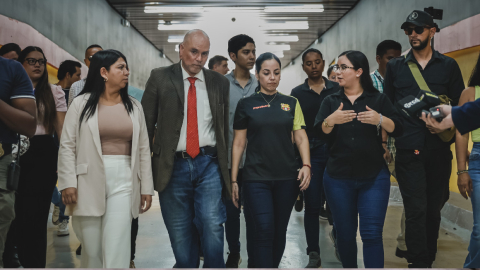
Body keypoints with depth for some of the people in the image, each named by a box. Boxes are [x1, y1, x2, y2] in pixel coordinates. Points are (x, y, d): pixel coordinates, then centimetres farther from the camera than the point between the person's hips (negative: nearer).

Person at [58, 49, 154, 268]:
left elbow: (143, 149, 11)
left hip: (123, 182, 1)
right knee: (91, 250, 5)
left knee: (116, 252, -7)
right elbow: (67, 146, 0)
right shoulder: (81, 104, 3)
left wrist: (146, 187, 7)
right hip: (89, 181, -1)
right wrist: (68, 183, -9)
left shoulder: (134, 107, 11)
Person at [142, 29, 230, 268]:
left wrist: (226, 166, 9)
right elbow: (146, 124, 2)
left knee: (212, 225, -11)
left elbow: (225, 127, 12)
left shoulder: (219, 82, 8)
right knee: (180, 234, 7)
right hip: (173, 166, 0)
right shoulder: (160, 78, 2)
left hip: (208, 164, 1)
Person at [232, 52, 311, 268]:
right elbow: (238, 143, 4)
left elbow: (301, 137, 7)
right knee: (264, 232, -10)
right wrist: (233, 180, 0)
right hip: (256, 178, -2)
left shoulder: (291, 103, 9)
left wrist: (306, 165, -10)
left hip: (287, 177, 3)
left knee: (279, 232, 11)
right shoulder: (246, 104, 4)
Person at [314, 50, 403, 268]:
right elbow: (320, 132, -5)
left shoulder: (378, 99, 3)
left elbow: (398, 129, -5)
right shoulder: (331, 101, 8)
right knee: (345, 234, 9)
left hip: (374, 177, -2)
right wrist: (331, 120, -26)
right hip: (338, 179, 2)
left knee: (372, 234, -7)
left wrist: (380, 120, -24)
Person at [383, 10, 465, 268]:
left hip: (439, 149, 1)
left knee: (433, 208, 9)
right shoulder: (395, 66, 9)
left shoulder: (448, 65, 9)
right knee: (416, 210, -7)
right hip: (408, 150, -1)